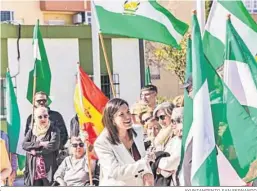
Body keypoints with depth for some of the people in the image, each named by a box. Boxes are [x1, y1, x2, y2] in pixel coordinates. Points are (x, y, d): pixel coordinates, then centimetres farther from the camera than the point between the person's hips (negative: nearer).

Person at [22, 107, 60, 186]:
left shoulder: (54, 130, 0)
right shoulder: (31, 131, 12)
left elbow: (53, 145, -14)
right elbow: (24, 144, -1)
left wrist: (35, 151, -7)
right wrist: (40, 143, -12)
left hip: (49, 169, -3)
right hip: (34, 169, 4)